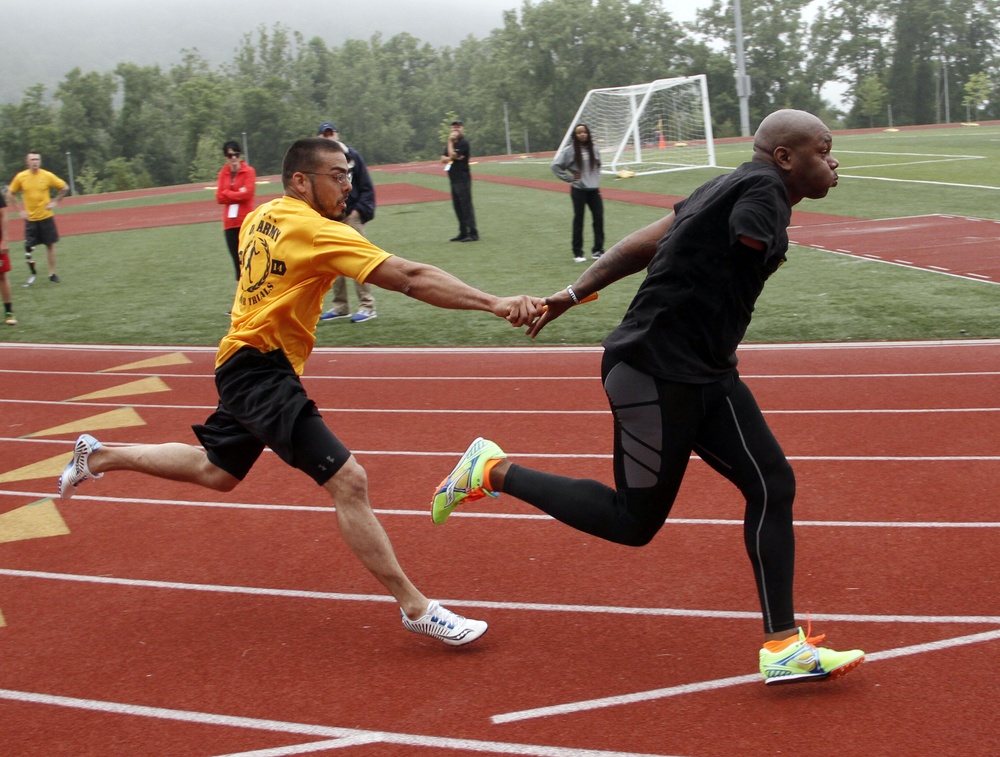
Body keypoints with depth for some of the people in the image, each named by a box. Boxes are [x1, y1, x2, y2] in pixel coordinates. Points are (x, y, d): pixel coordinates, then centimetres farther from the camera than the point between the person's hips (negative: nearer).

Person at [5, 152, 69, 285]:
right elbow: (10, 194, 7)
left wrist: (55, 202, -2)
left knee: (50, 245, 5)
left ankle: (52, 273, 17)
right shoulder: (20, 177, -4)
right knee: (28, 248, -3)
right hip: (30, 218, 0)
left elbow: (64, 188, 5)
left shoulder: (47, 175, -6)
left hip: (46, 217, 0)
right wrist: (19, 210, 0)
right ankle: (33, 274, 14)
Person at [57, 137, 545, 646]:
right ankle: (417, 610, -15)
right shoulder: (314, 230, -18)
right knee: (347, 480, -16)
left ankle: (98, 457, 41)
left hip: (247, 370, 10)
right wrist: (495, 303, -30)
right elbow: (411, 278, -26)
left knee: (217, 473, 30)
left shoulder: (261, 216, 7)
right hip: (262, 373, -10)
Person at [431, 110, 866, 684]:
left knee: (773, 486, 4)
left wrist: (574, 294, 15)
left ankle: (784, 648, 8)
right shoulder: (763, 189, -14)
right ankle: (495, 471, 14)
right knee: (634, 521, 2)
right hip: (656, 374, -10)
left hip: (705, 376, 10)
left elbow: (646, 243, 14)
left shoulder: (732, 187, 14)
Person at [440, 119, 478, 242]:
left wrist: (450, 142, -8)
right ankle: (463, 233, 18)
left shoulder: (463, 142, -9)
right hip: (454, 179, 9)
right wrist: (450, 158, -8)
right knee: (458, 207, 11)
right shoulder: (451, 143, 17)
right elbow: (443, 159, 12)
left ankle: (473, 234, -11)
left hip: (463, 178, -9)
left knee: (466, 206, -11)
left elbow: (453, 155, -18)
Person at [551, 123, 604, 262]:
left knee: (599, 218, 3)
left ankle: (598, 250, 13)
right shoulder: (569, 150, -9)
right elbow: (556, 166, -9)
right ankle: (577, 253, 9)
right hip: (579, 190, -4)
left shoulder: (593, 149, 6)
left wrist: (596, 178, 11)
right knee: (578, 220, 1)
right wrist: (569, 178, -9)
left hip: (594, 190, 4)